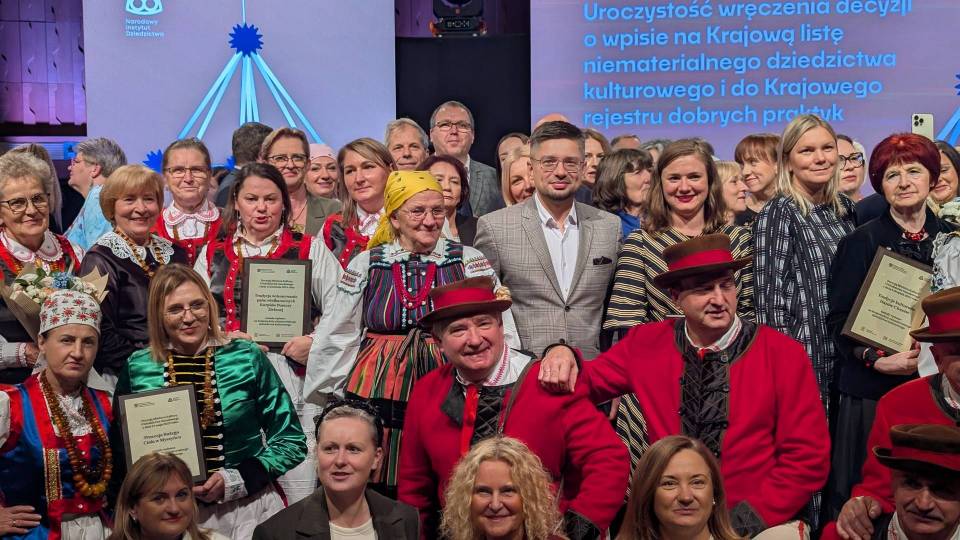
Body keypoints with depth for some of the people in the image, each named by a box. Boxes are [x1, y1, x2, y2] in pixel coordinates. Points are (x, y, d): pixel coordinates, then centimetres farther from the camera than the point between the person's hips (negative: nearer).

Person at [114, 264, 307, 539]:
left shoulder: (247, 358, -6)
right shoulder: (137, 368, -2)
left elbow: (291, 442, -3)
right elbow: (122, 450, 8)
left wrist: (234, 481, -14)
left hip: (246, 508, -1)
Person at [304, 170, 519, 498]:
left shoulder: (470, 262, 5)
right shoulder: (366, 265, 9)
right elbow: (336, 337, 15)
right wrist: (328, 396, 15)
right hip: (377, 395, 1)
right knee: (379, 490, 0)